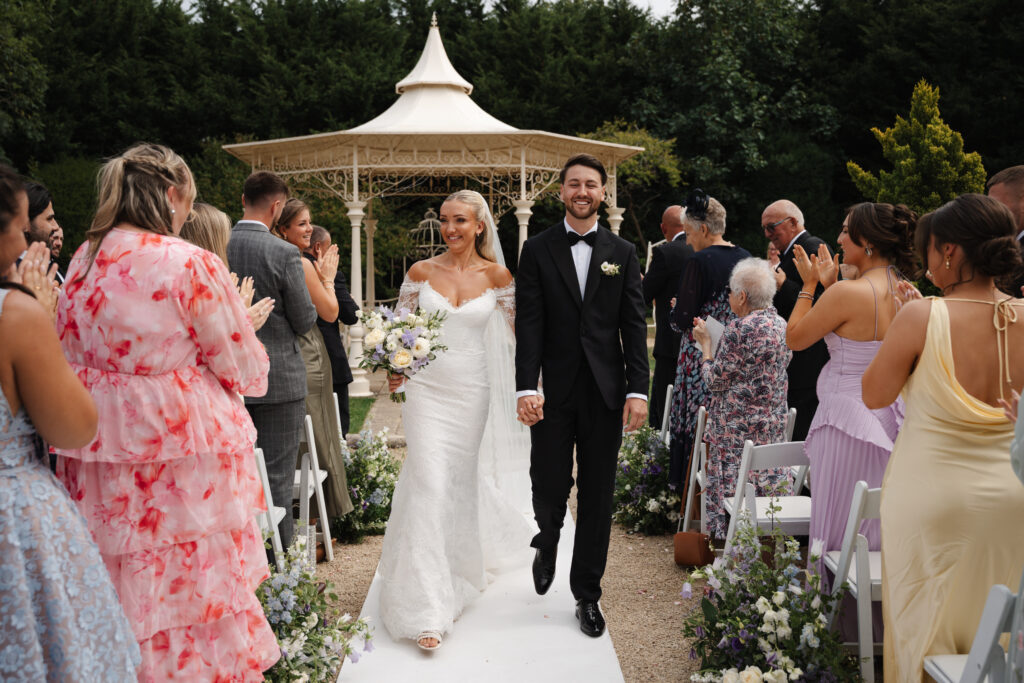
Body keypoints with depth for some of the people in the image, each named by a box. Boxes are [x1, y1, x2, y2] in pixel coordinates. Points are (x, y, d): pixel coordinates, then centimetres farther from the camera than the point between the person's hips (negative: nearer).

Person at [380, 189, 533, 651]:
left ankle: (461, 565, 44)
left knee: (464, 482, 13)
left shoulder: (496, 276, 0)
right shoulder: (421, 271, 0)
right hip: (427, 390, -1)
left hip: (473, 392, 1)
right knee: (429, 485, -10)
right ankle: (428, 610, -7)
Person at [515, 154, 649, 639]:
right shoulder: (538, 250, 3)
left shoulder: (622, 253, 7)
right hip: (553, 394, -1)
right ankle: (547, 544, 39)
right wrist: (526, 388, -14)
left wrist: (638, 390, -6)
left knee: (597, 499, 7)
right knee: (549, 488, 3)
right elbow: (529, 323, -4)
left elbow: (634, 326, 3)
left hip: (605, 394, 1)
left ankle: (587, 595, 21)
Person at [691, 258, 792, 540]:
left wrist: (705, 343, 0)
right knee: (768, 480, 16)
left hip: (738, 430, -8)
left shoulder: (740, 329, -21)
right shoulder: (781, 324, 6)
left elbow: (715, 380, -14)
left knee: (735, 490, 1)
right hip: (774, 427, 8)